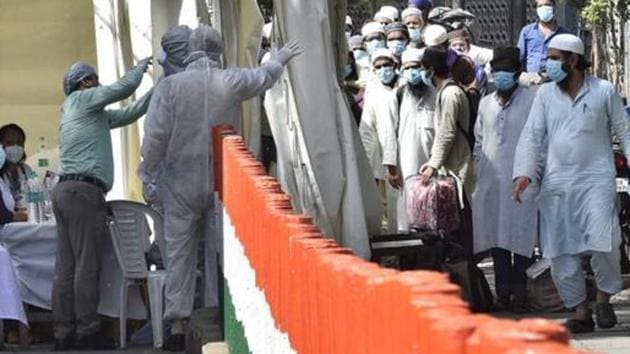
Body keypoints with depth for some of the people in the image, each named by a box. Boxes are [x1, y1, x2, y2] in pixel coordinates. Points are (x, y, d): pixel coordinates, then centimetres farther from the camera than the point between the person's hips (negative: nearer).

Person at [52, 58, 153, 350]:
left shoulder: (92, 112, 28)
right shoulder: (81, 99, 2)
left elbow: (127, 114, 29)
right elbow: (124, 87, -3)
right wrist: (140, 66, 16)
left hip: (66, 191, 9)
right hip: (83, 190, -9)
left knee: (66, 267, 3)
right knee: (87, 265, -9)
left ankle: (63, 334, 1)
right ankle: (86, 333, -10)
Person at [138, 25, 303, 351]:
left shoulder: (170, 85, -6)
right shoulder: (231, 82, 0)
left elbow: (155, 135, -9)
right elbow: (264, 77, 21)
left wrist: (147, 177, 2)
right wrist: (279, 59, 43)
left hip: (181, 185, -1)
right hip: (223, 184, 1)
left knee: (179, 255, 4)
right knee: (222, 253, 8)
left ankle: (177, 327, 3)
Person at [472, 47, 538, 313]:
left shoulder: (532, 99, 0)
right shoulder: (486, 104, 16)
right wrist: (478, 174, 14)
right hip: (491, 181, 5)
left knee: (521, 237, -4)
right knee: (496, 239, 5)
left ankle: (520, 292, 2)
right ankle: (503, 292, 11)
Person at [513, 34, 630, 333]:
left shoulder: (604, 91, 1)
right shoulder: (545, 94, 7)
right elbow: (532, 136, 3)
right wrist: (524, 173, -10)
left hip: (597, 180, -3)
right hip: (556, 184, 3)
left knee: (603, 245, -14)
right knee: (560, 252, 1)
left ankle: (604, 298, 11)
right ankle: (580, 312, 13)